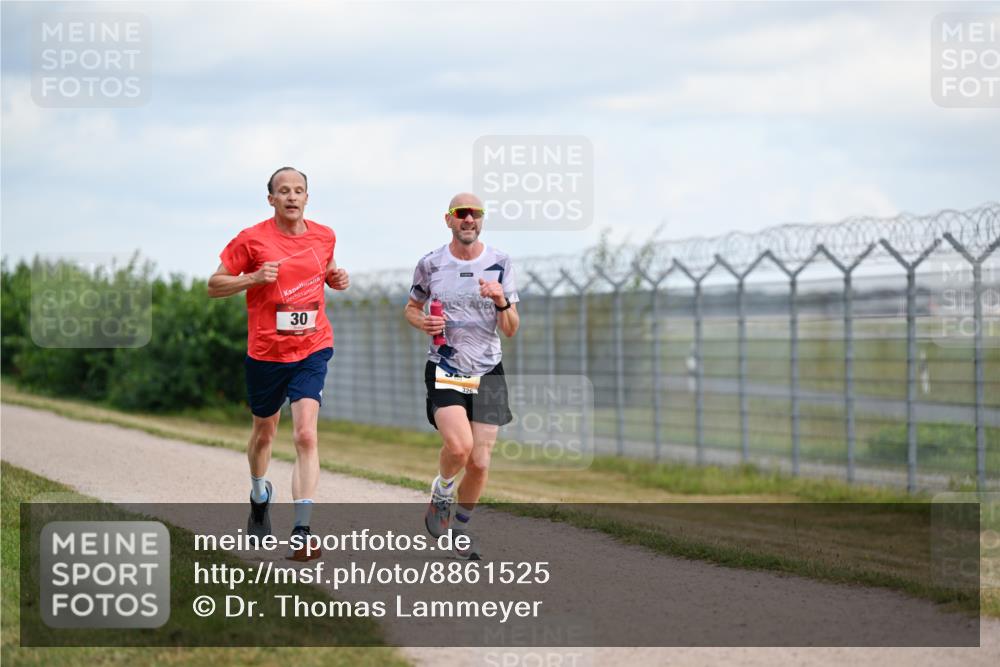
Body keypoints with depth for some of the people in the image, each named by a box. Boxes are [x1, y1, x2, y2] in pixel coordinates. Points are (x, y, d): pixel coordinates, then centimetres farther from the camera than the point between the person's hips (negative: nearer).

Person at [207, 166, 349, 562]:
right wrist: (254, 278, -19)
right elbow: (214, 286, -3)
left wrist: (336, 279, 2)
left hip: (312, 350, 1)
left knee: (305, 434, -15)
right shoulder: (252, 239, -6)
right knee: (264, 430, 18)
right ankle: (259, 495, 50)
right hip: (266, 350, 0)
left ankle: (301, 534, -20)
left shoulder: (324, 236, 5)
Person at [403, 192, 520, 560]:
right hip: (444, 368, -2)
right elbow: (411, 307, 16)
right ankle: (440, 495, 7)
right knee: (458, 445, -25)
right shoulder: (430, 264, 0)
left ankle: (461, 526, 24)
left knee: (479, 462, -1)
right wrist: (422, 322, -7)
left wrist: (501, 301, -19)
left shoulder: (499, 263, 1)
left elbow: (511, 330, 2)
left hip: (487, 372, 2)